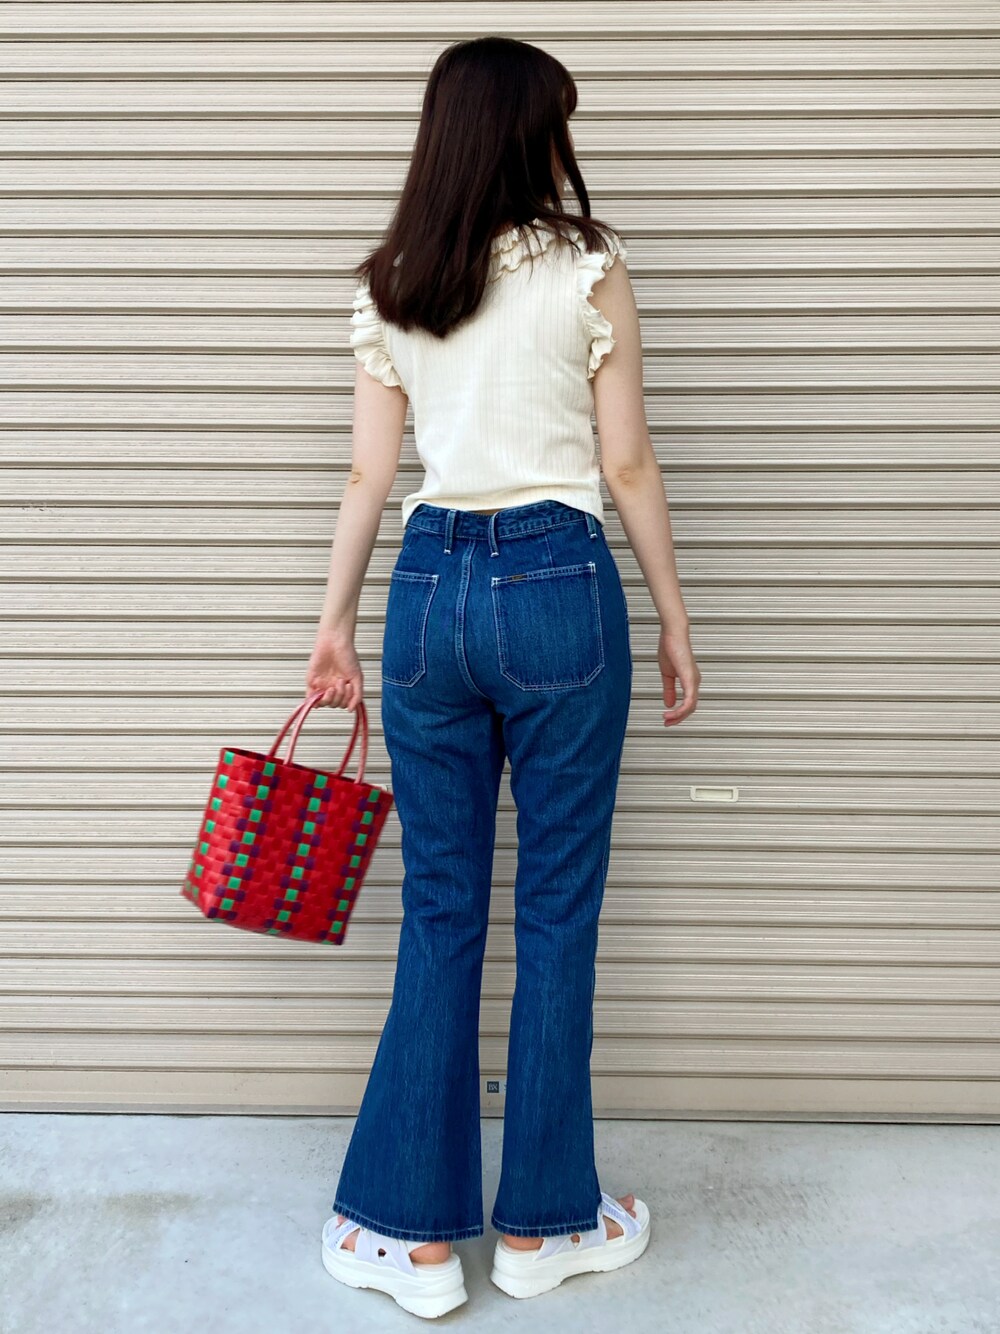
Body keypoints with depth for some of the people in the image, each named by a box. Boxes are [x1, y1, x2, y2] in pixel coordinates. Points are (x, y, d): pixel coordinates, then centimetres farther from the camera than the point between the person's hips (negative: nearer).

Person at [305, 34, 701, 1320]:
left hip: (430, 587, 4)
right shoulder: (589, 265, -3)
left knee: (439, 913, 11)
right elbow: (627, 463, -3)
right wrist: (675, 621, 5)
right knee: (557, 913, 8)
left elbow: (369, 471, 7)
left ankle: (416, 1231, 19)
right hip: (559, 587, -3)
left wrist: (334, 620, 14)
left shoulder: (387, 286, 7)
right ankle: (541, 1222, 23)